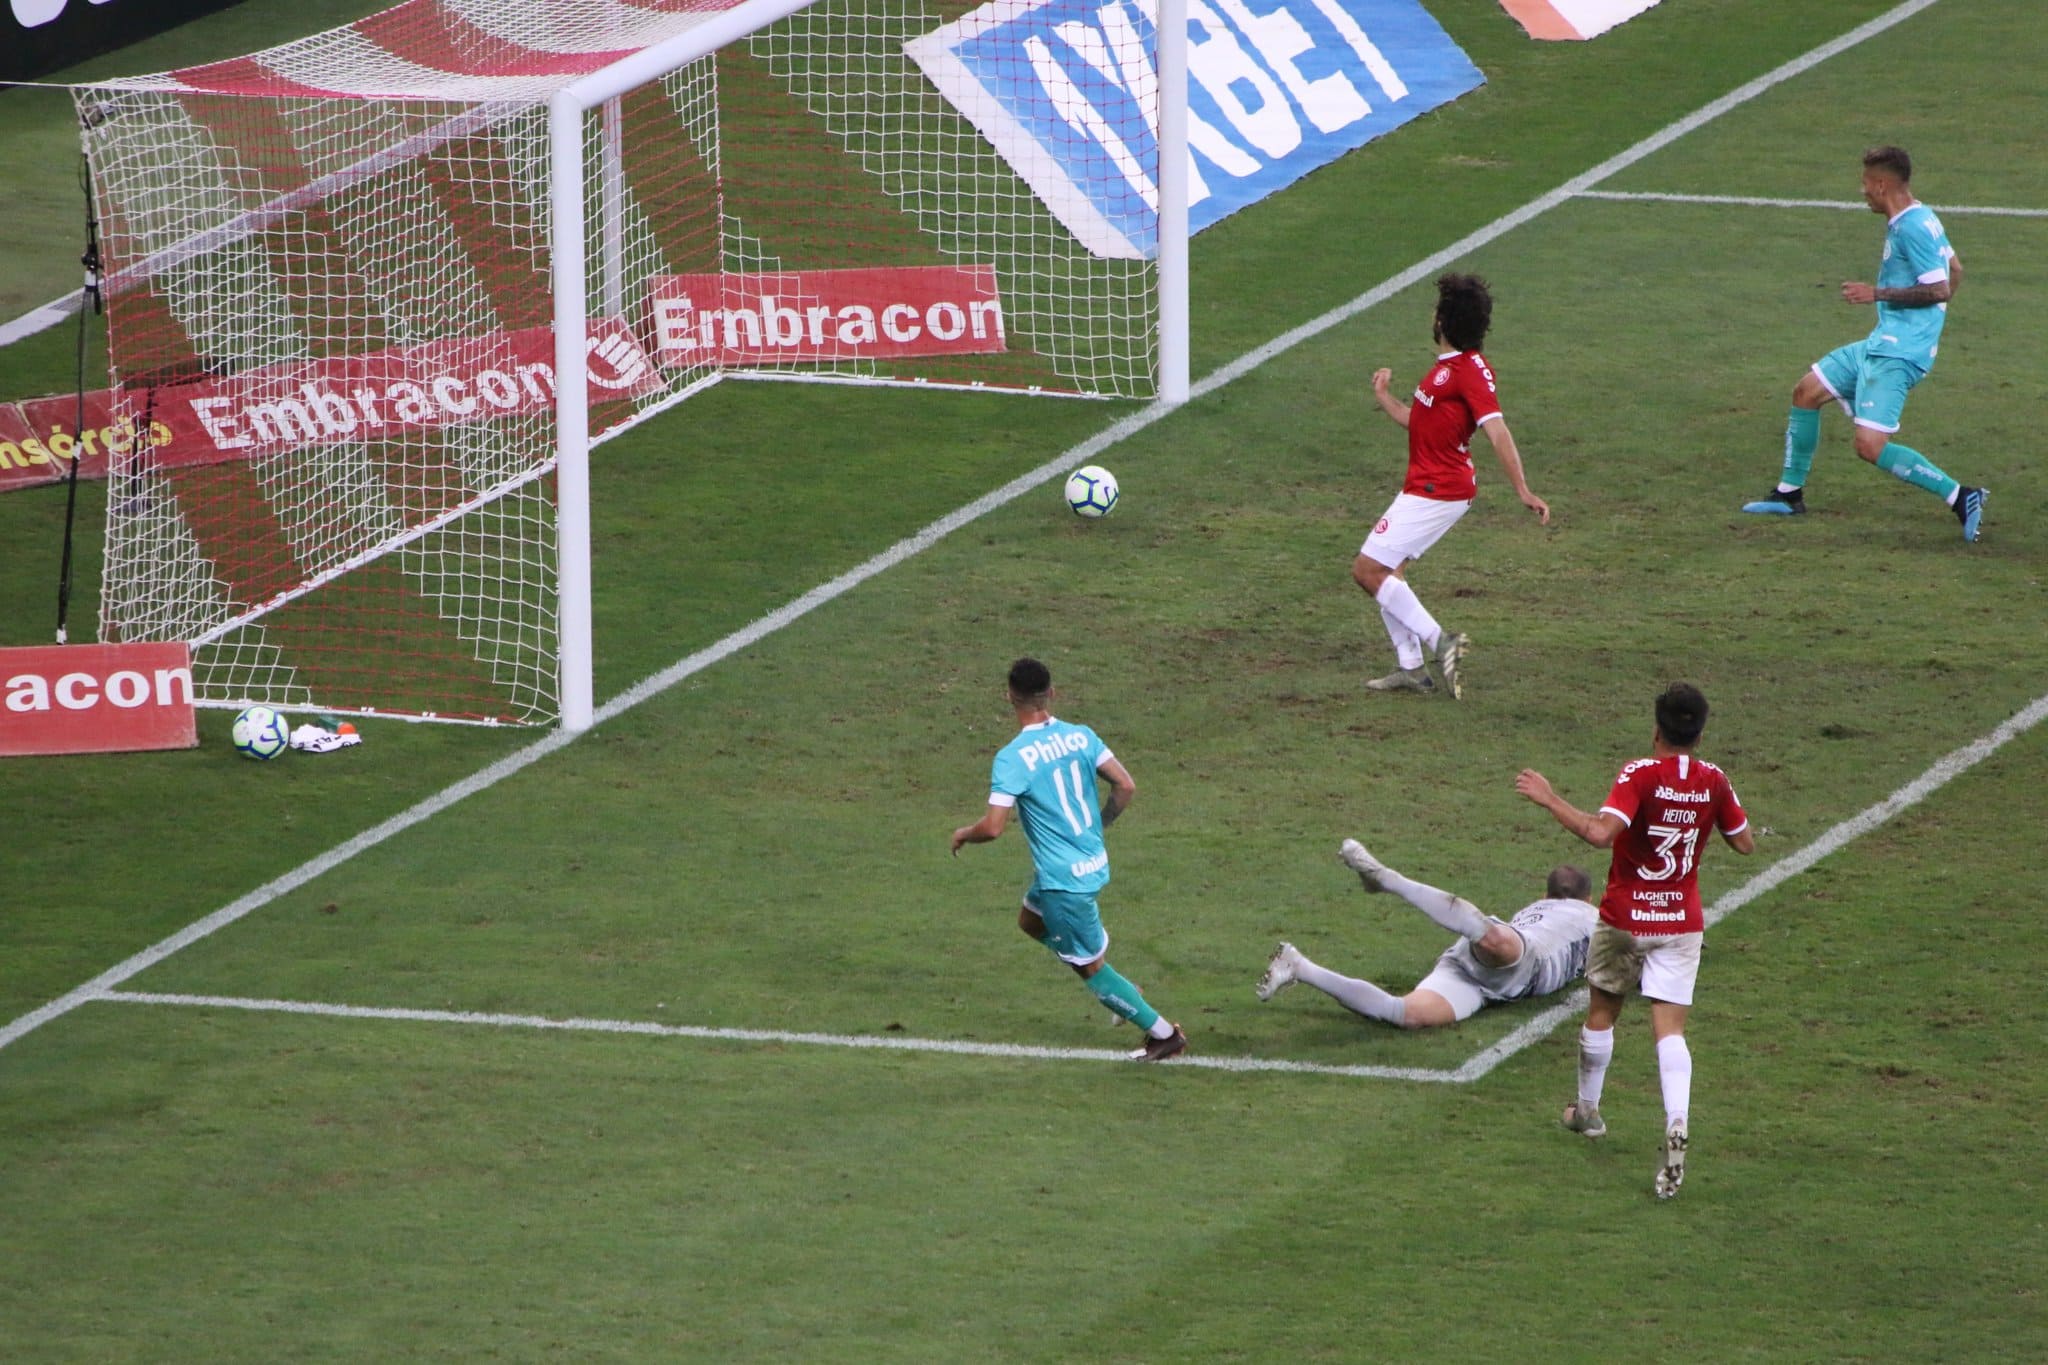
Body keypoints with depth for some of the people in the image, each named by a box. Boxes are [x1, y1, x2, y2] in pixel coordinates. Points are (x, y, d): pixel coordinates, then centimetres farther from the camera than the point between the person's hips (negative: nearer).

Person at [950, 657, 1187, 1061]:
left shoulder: (1012, 759, -22)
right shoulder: (1081, 737, -3)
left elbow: (993, 827, -24)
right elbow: (1126, 787, -2)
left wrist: (963, 834, -1)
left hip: (1063, 879, -8)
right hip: (1093, 860, 8)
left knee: (1092, 968, 7)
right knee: (1030, 920, 30)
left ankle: (1164, 1035, 14)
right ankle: (1116, 989, 27)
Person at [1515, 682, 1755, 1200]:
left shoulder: (1641, 775, -16)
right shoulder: (1713, 781, -2)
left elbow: (1601, 832, -31)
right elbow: (1745, 843, 10)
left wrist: (1551, 800, -21)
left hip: (1625, 919, -3)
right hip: (1682, 924, 3)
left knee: (1601, 1012, 19)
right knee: (1669, 1027, -3)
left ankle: (1587, 1111, 35)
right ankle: (1676, 1124, -26)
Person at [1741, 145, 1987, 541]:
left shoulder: (1913, 228, -19)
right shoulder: (1919, 220, 12)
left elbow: (1940, 288, -23)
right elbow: (1954, 270, 22)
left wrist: (1878, 294, -19)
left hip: (1898, 355, -11)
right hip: (1881, 343, 11)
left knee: (1871, 446, -18)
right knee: (1807, 392, 17)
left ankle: (1960, 497, -15)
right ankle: (1790, 493, 29)